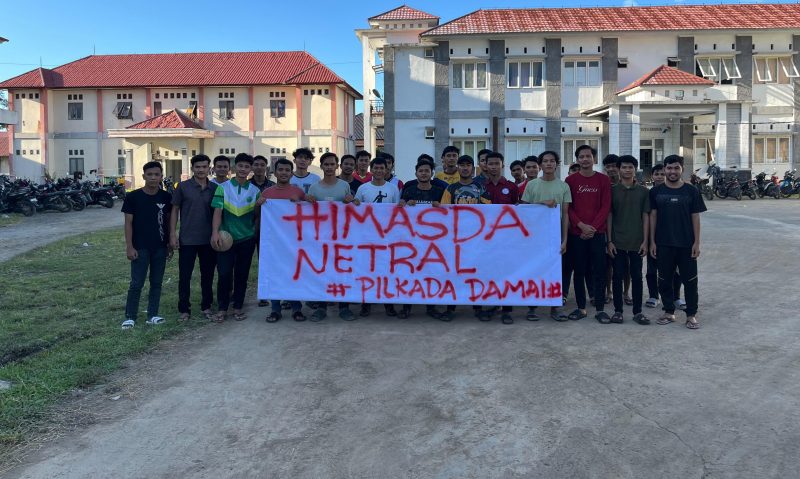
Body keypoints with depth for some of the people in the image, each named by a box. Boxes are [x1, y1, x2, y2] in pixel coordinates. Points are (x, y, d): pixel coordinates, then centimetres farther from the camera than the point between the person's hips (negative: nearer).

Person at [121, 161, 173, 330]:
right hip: (140, 248, -3)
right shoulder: (133, 197, -6)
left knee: (156, 282, 9)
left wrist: (170, 245, 6)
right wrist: (129, 246, -10)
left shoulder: (166, 197, 1)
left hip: (160, 248, 3)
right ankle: (130, 317, 11)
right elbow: (128, 223, -4)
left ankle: (152, 315, 19)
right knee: (136, 283, 0)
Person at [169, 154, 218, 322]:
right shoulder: (183, 187, -2)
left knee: (207, 274, 10)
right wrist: (172, 234, -5)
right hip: (187, 239, -2)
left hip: (208, 239, 2)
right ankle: (184, 309, 12)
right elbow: (175, 210, 1)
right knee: (184, 275, 3)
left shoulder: (215, 188, 4)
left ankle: (206, 306, 23)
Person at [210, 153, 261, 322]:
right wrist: (215, 232, -21)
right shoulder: (223, 188, -2)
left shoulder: (254, 190, 4)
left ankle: (238, 307, 21)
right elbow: (217, 211, -8)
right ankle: (222, 308, 13)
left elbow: (256, 216, 6)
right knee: (224, 274, -2)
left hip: (247, 239, 2)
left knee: (242, 274, 9)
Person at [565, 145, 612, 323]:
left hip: (597, 233, 0)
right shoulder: (570, 180, 5)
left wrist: (593, 227, -10)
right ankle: (581, 308, 14)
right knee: (579, 271, 5)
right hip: (576, 233, 1)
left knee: (599, 271, 0)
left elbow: (605, 206, 0)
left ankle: (600, 309, 6)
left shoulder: (603, 180, 4)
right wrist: (581, 225, -11)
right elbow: (568, 207, 1)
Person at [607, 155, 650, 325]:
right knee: (618, 275, 4)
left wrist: (645, 241, -2)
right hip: (618, 242, -1)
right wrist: (609, 240, -4)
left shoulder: (643, 191, 4)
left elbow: (646, 216, 4)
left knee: (637, 276, 6)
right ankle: (618, 310, 13)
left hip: (637, 242, 1)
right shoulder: (612, 190, 1)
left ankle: (637, 311, 14)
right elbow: (609, 216, 1)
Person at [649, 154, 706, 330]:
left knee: (690, 280, 3)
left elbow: (695, 217, 2)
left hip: (686, 244, -1)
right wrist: (652, 241, 0)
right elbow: (653, 216, 4)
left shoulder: (691, 191, 1)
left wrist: (697, 242, -3)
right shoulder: (656, 191, 3)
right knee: (665, 279, 8)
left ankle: (691, 315, 13)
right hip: (663, 244, 1)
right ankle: (669, 312, 21)